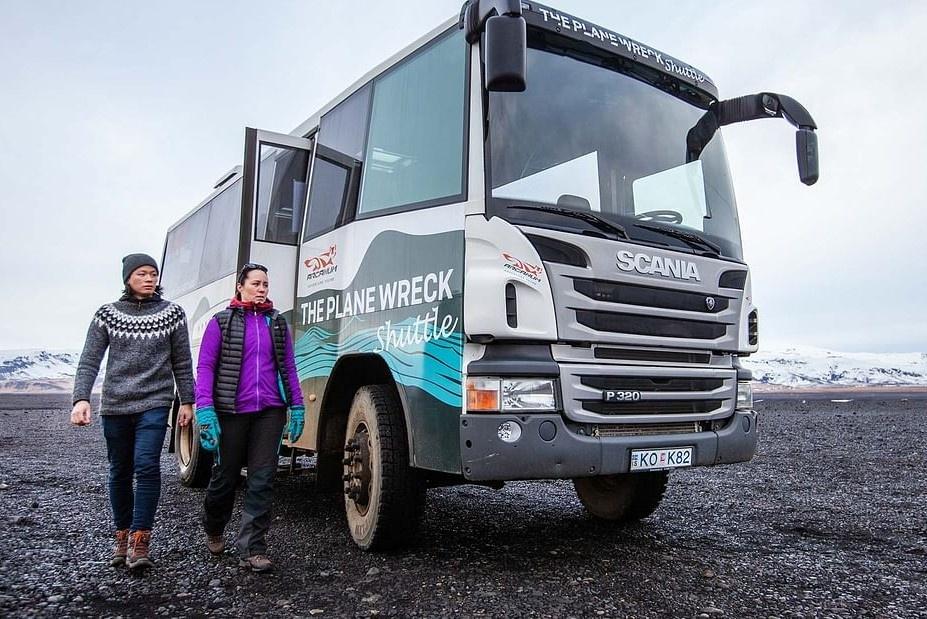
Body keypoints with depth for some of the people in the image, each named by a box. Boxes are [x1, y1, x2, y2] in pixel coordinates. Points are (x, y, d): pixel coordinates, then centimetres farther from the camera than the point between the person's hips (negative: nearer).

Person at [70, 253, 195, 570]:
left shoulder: (172, 313, 2)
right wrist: (81, 398, -13)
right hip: (115, 405, 2)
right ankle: (122, 536, 25)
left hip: (154, 403, -2)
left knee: (147, 466, -15)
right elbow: (89, 361, 0)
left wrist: (187, 401, 3)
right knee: (120, 472, 10)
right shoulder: (107, 314, 5)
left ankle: (140, 541, -7)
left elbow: (182, 362, 5)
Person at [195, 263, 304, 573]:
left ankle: (251, 549, 3)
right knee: (225, 475, 12)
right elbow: (205, 366, -3)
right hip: (231, 411, -2)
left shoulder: (277, 322, 11)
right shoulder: (221, 322, 3)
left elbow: (288, 367, 12)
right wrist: (205, 410, -13)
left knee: (262, 478, -2)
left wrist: (297, 406, 4)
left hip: (270, 411, 2)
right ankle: (213, 530, 39)